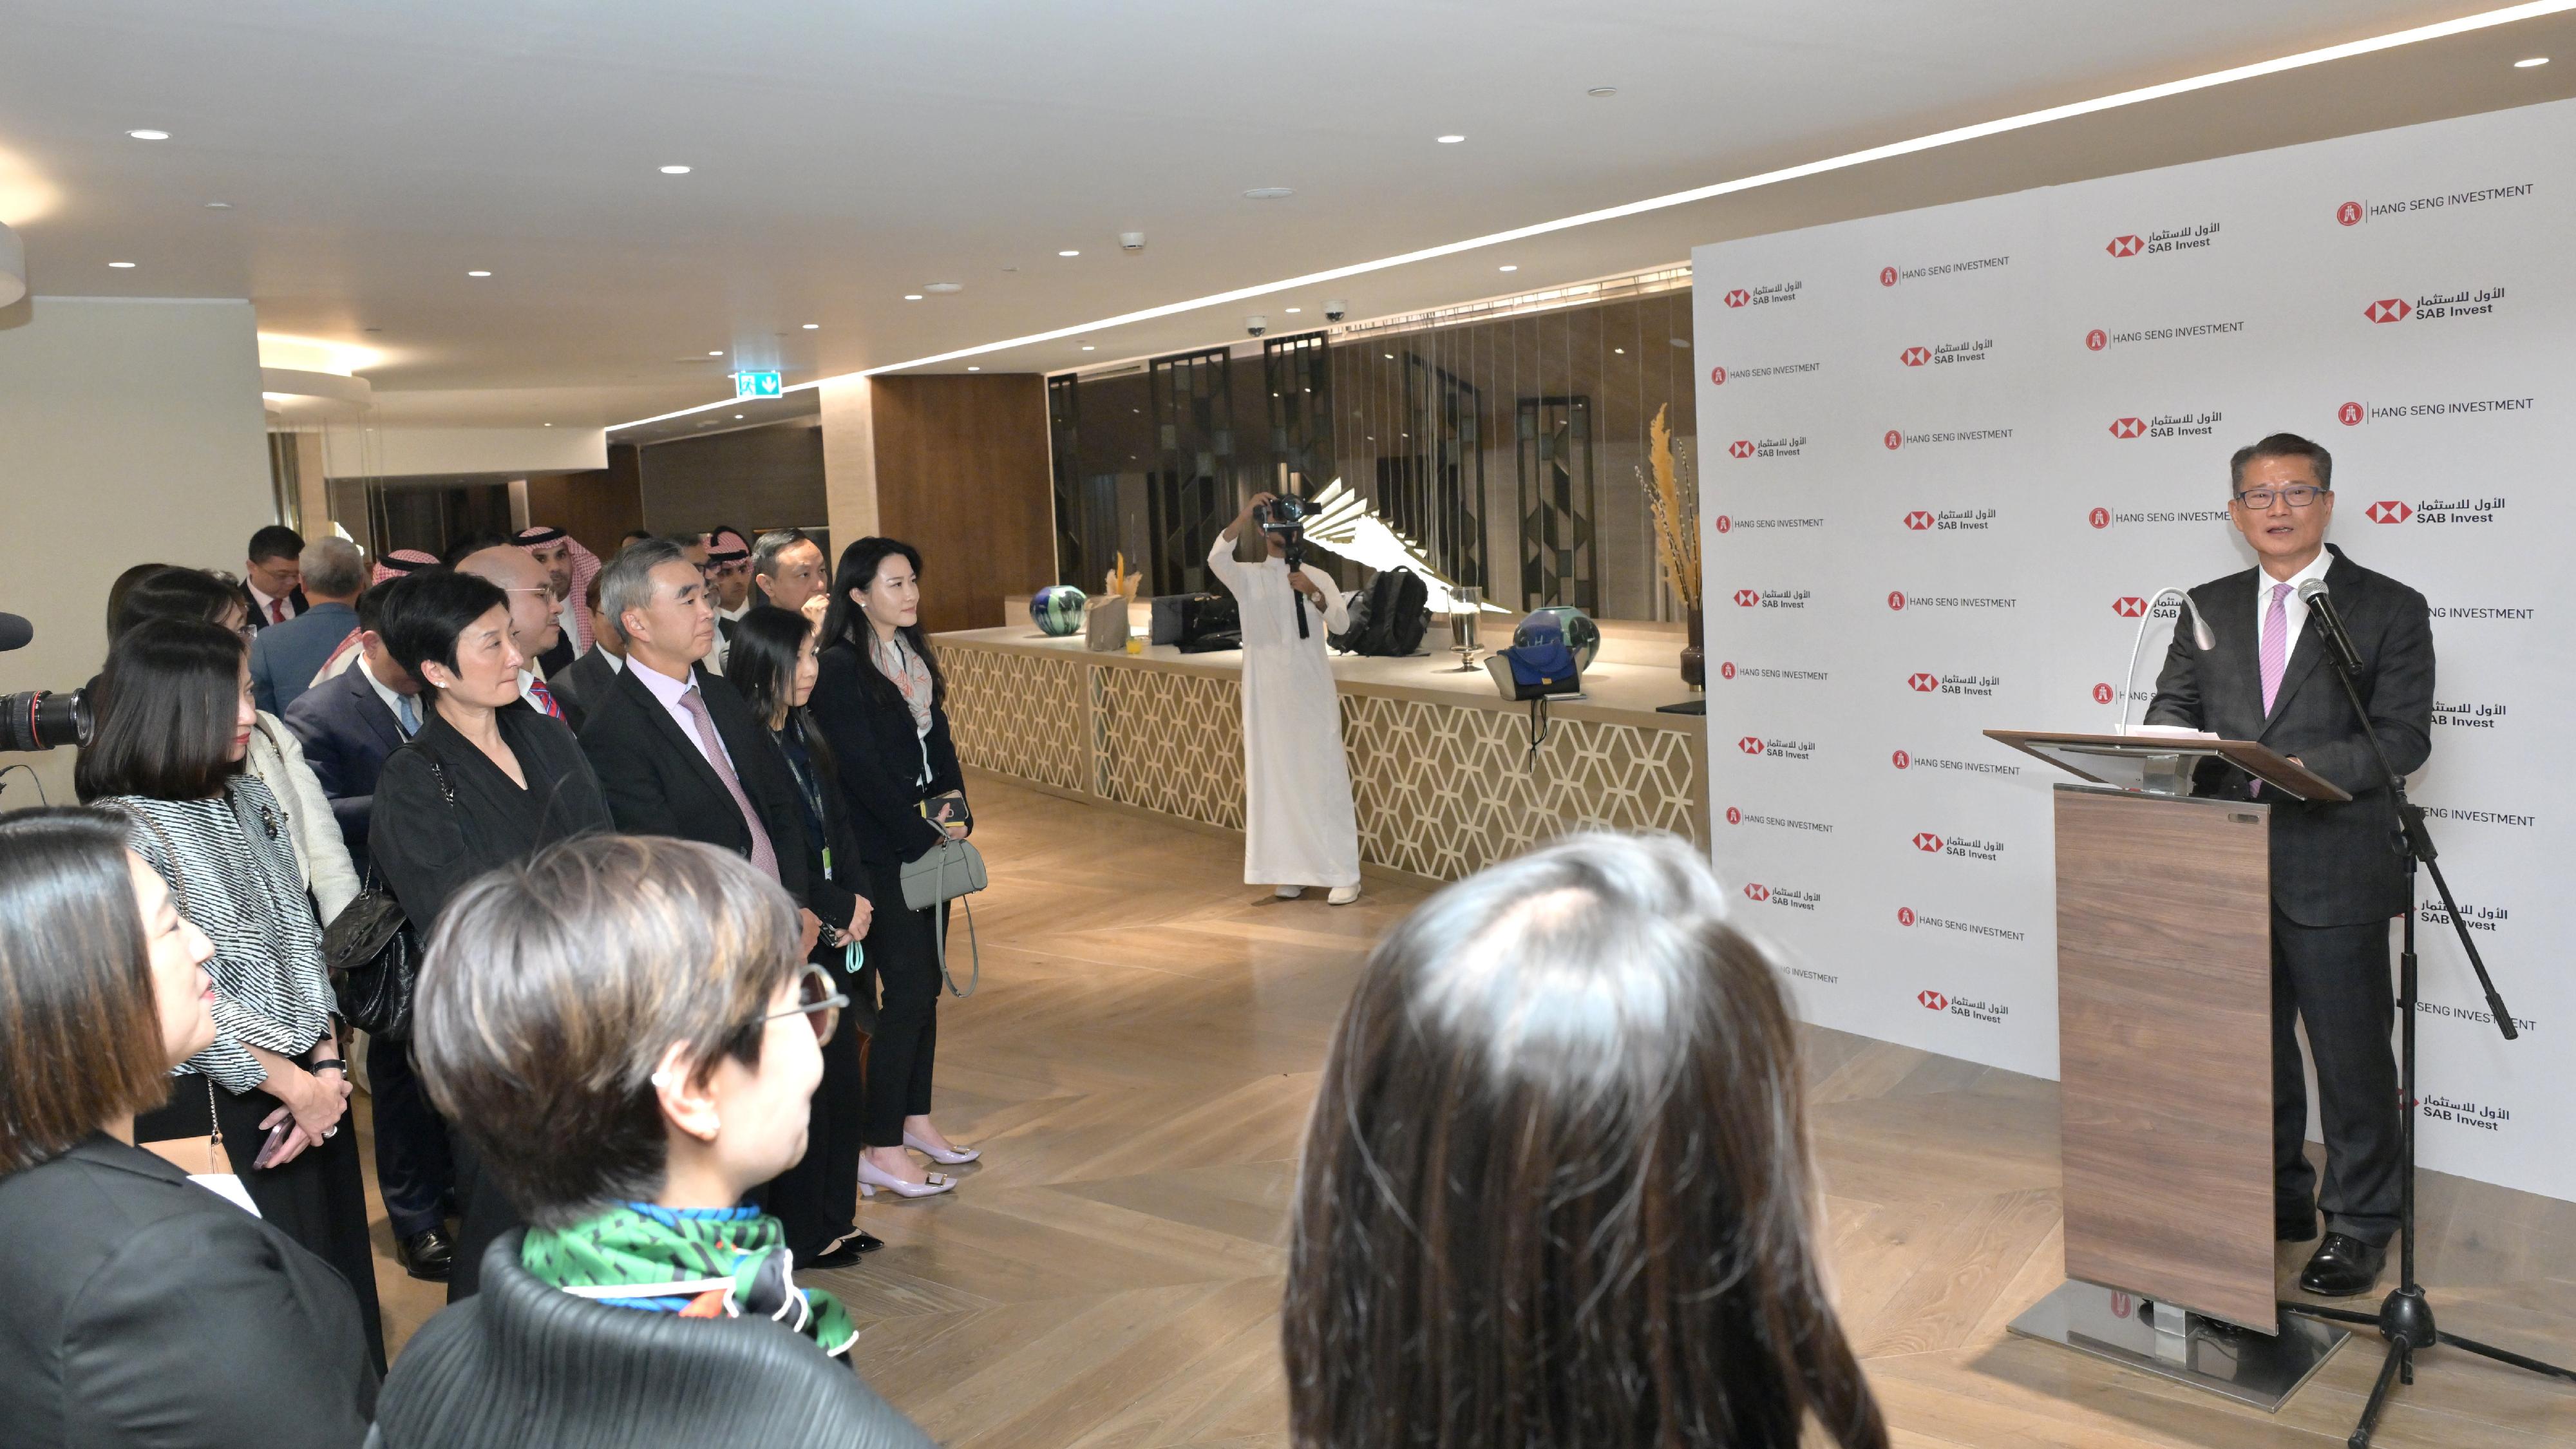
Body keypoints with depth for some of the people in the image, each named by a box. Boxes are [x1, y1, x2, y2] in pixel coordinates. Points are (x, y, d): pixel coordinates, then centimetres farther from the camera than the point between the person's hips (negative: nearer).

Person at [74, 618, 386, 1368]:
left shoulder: (249, 796, 4)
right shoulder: (124, 834, -16)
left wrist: (327, 1065, -1)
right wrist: (294, 1085, -9)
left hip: (313, 1085, 6)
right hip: (212, 1108, -6)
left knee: (336, 1276, 15)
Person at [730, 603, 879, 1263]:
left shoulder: (805, 741, 10)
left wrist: (858, 900, -4)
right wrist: (840, 909, -12)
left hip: (832, 940, 8)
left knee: (844, 1082, 14)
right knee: (800, 1090, 3)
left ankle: (834, 1218, 28)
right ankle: (801, 1234, 19)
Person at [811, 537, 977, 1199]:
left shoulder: (915, 657, 12)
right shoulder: (840, 668, -13)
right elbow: (862, 771, -17)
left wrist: (955, 810, -2)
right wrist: (923, 833, -14)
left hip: (929, 842, 8)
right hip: (880, 853, -8)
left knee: (925, 983, 12)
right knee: (908, 989, -8)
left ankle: (916, 1119, 26)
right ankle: (881, 1150, 1)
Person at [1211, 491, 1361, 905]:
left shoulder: (1317, 577, 5)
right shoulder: (1248, 577, 5)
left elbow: (1342, 625, -7)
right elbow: (1216, 559, -16)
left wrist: (1314, 594, -24)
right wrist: (1245, 514, -26)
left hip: (1312, 689, -1)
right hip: (1268, 692, 1)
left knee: (1324, 777, -3)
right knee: (1276, 780, 3)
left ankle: (1344, 874, 0)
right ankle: (1291, 870, 13)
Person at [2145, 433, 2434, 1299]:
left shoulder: (2390, 609, -1)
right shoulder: (2208, 608, 11)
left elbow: (2402, 738, -9)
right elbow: (2172, 706, 7)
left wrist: (2303, 767, -25)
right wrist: (2179, 742, -17)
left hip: (2335, 869, -4)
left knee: (2351, 1056, 4)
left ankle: (2360, 1226, 21)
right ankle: (2276, 1201, 32)